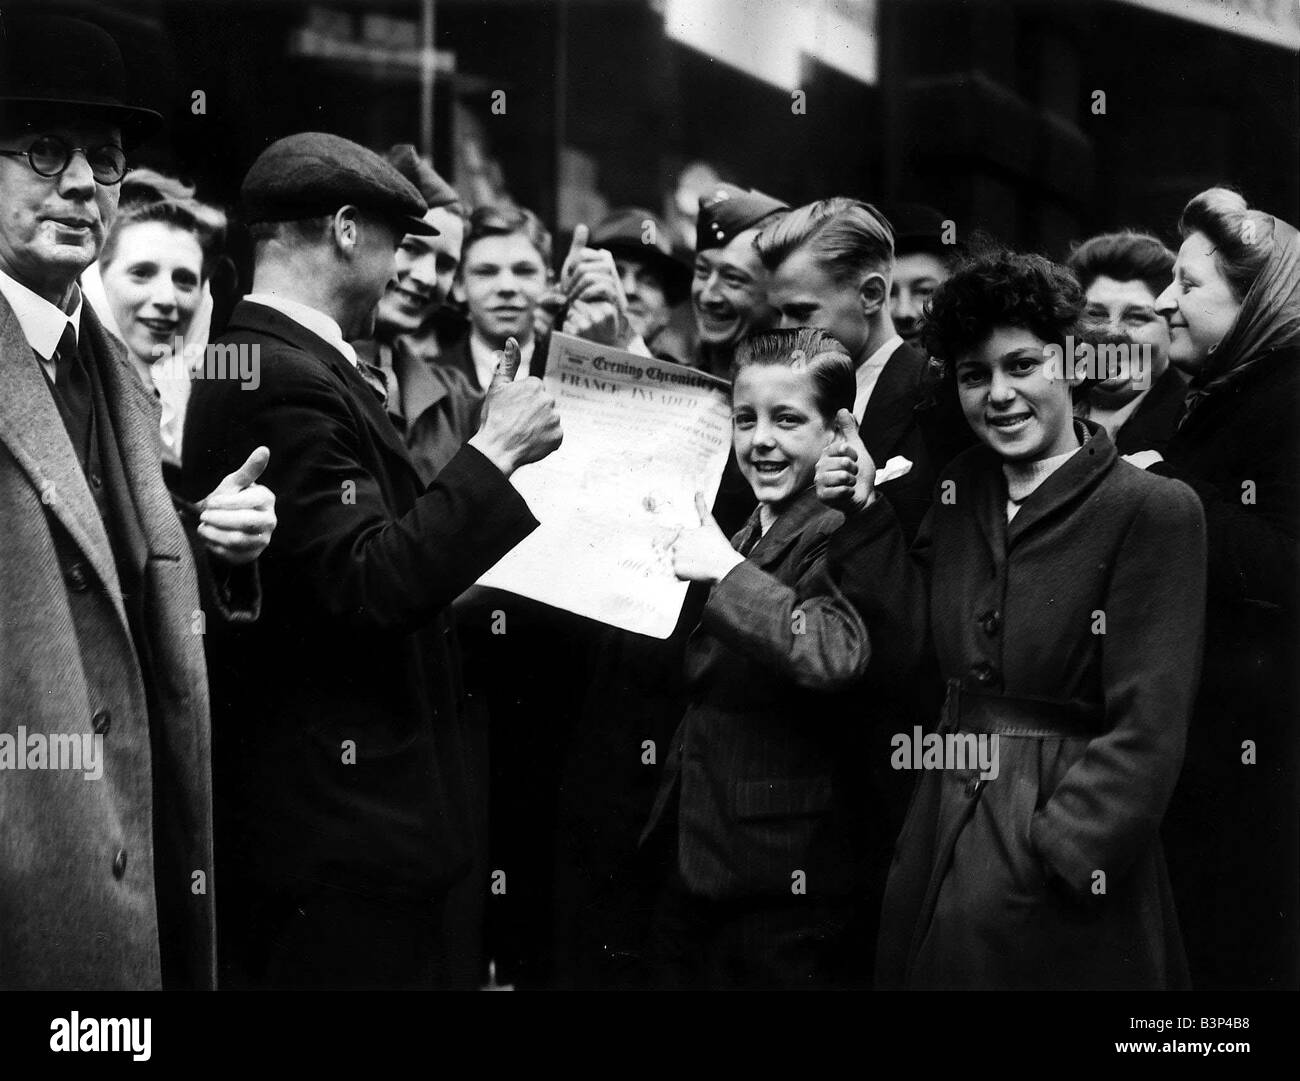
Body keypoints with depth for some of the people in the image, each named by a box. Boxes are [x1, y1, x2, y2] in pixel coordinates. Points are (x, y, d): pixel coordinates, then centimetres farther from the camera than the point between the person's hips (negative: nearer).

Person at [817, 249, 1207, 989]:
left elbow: (1146, 733, -15)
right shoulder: (963, 492, 9)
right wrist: (864, 515, -1)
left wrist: (1052, 856, -21)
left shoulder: (1155, 510, -12)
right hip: (940, 852, 6)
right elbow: (906, 648, 6)